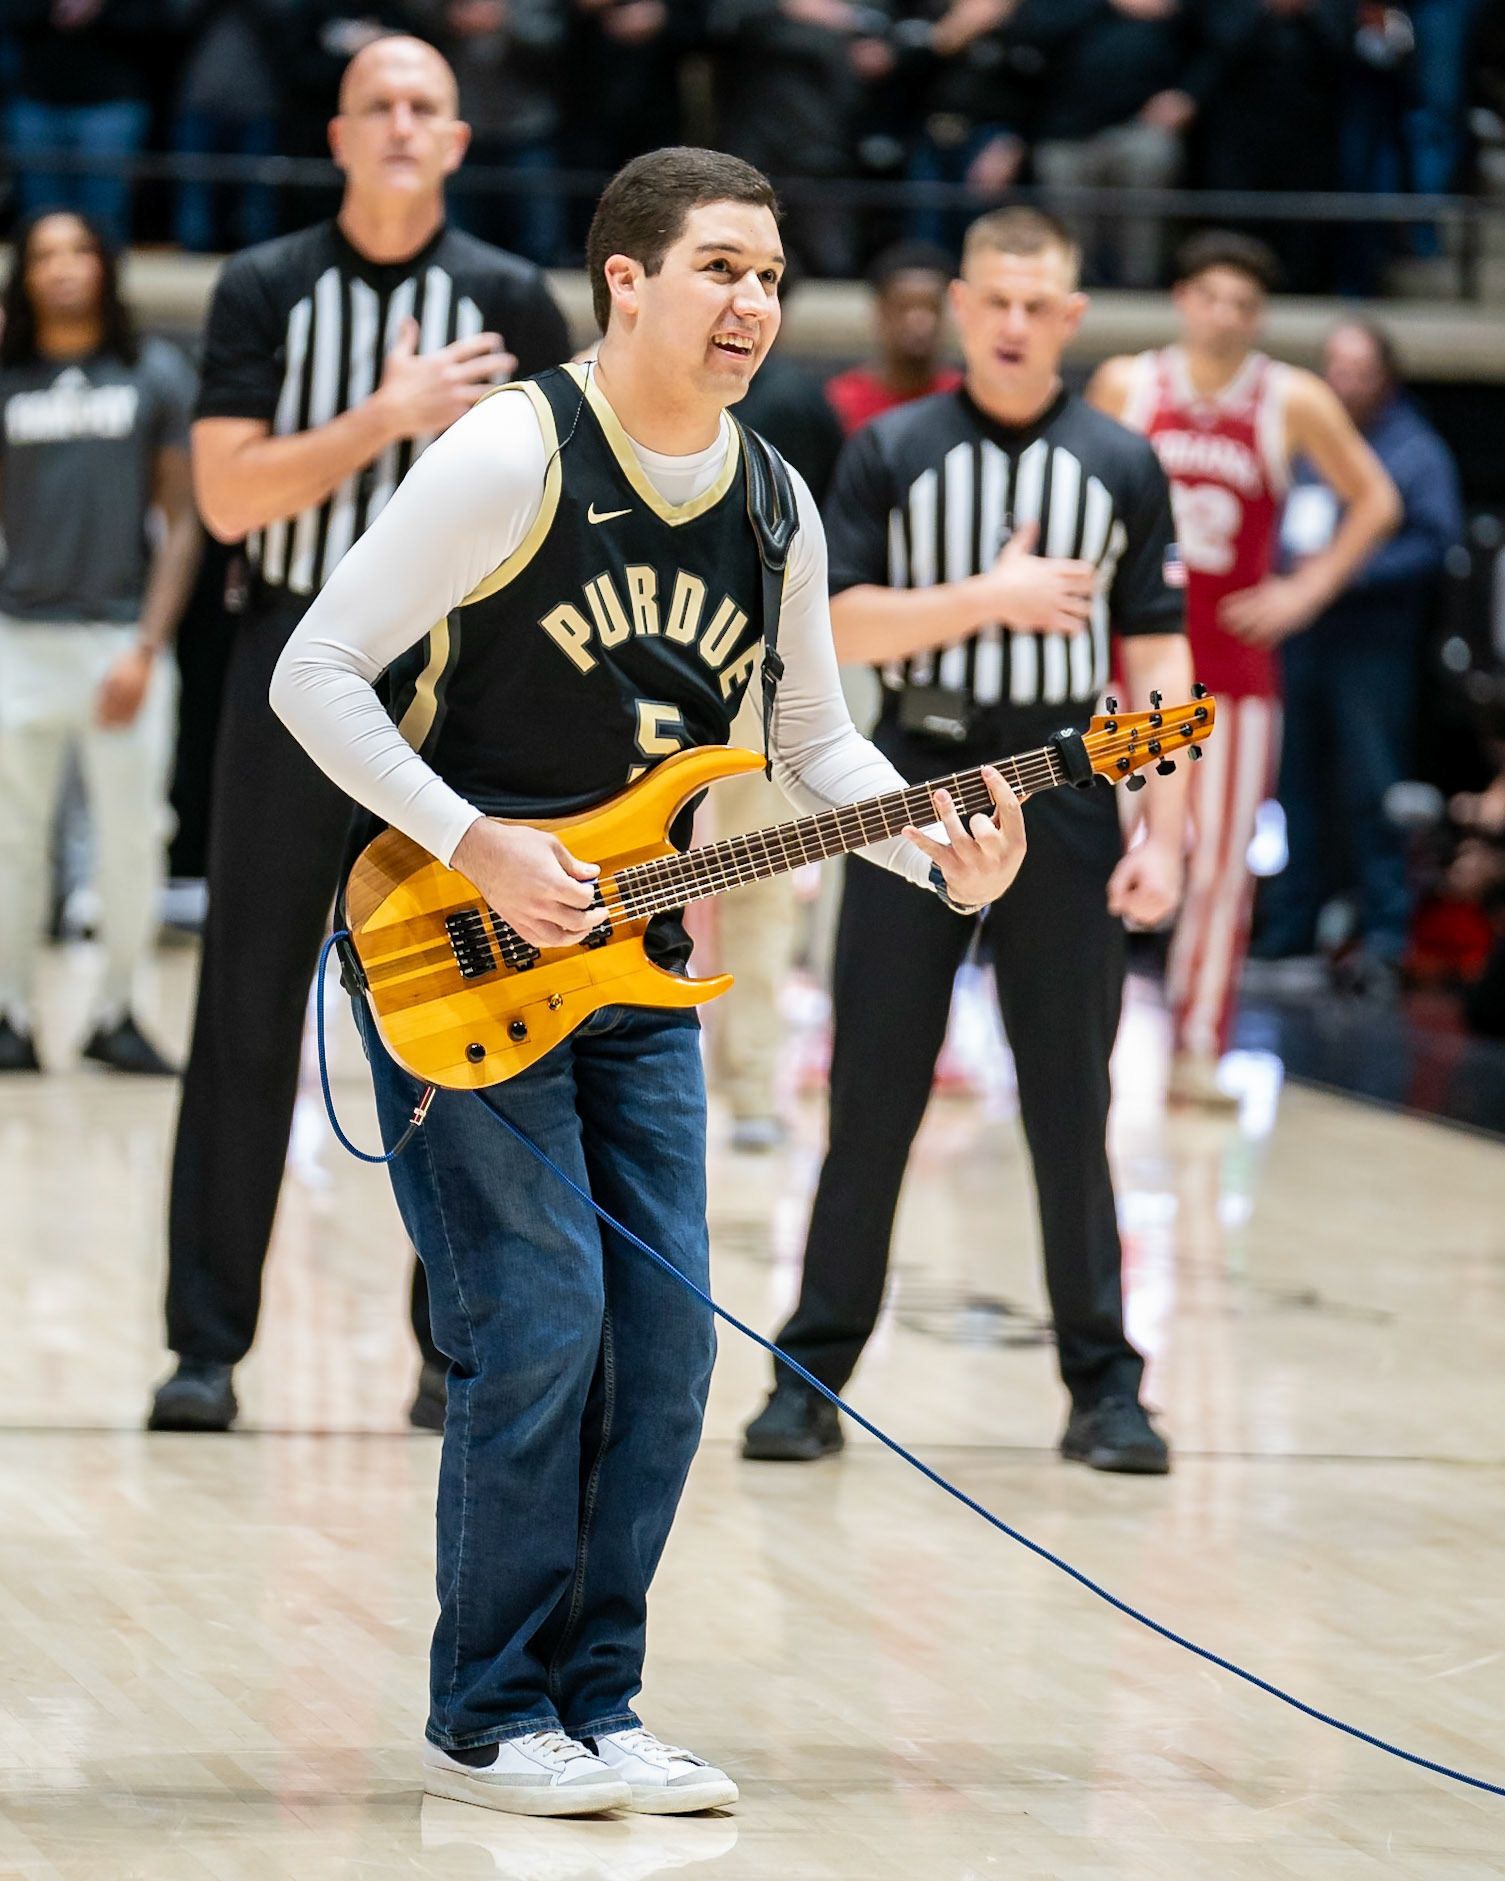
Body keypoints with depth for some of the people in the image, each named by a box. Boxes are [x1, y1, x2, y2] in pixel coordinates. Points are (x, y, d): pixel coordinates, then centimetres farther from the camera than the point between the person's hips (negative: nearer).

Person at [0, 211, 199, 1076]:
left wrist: (146, 648, -6)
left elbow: (184, 522, 1)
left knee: (132, 838, 0)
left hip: (122, 638, -1)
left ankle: (117, 1013, 12)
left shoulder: (158, 375, 4)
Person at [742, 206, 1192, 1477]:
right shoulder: (892, 453, 3)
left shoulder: (1122, 466, 6)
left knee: (1071, 1110, 4)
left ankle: (1105, 1385, 11)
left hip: (1061, 794, 1)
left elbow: (1155, 659, 4)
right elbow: (837, 627, -5)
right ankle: (815, 1372, 8)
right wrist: (991, 597, -15)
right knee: (871, 1099, 2)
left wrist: (1165, 833, -3)